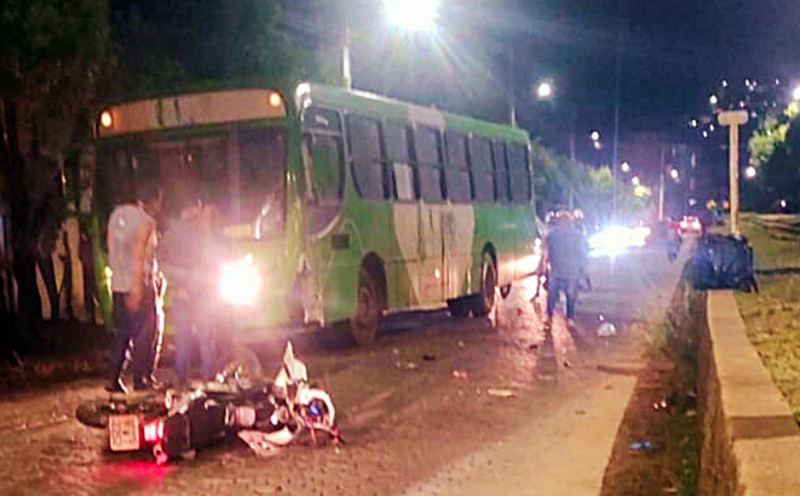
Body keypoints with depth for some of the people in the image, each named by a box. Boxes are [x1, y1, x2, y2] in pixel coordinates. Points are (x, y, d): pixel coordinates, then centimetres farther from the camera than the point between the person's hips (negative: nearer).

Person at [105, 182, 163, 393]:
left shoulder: (117, 214, 10)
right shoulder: (145, 221, -13)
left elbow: (111, 248, 14)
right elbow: (139, 255, -19)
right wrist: (137, 287, -21)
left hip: (118, 285, 7)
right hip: (140, 284, -7)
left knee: (121, 333, 12)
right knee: (146, 333, 3)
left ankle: (113, 379, 9)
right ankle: (141, 379, 4)